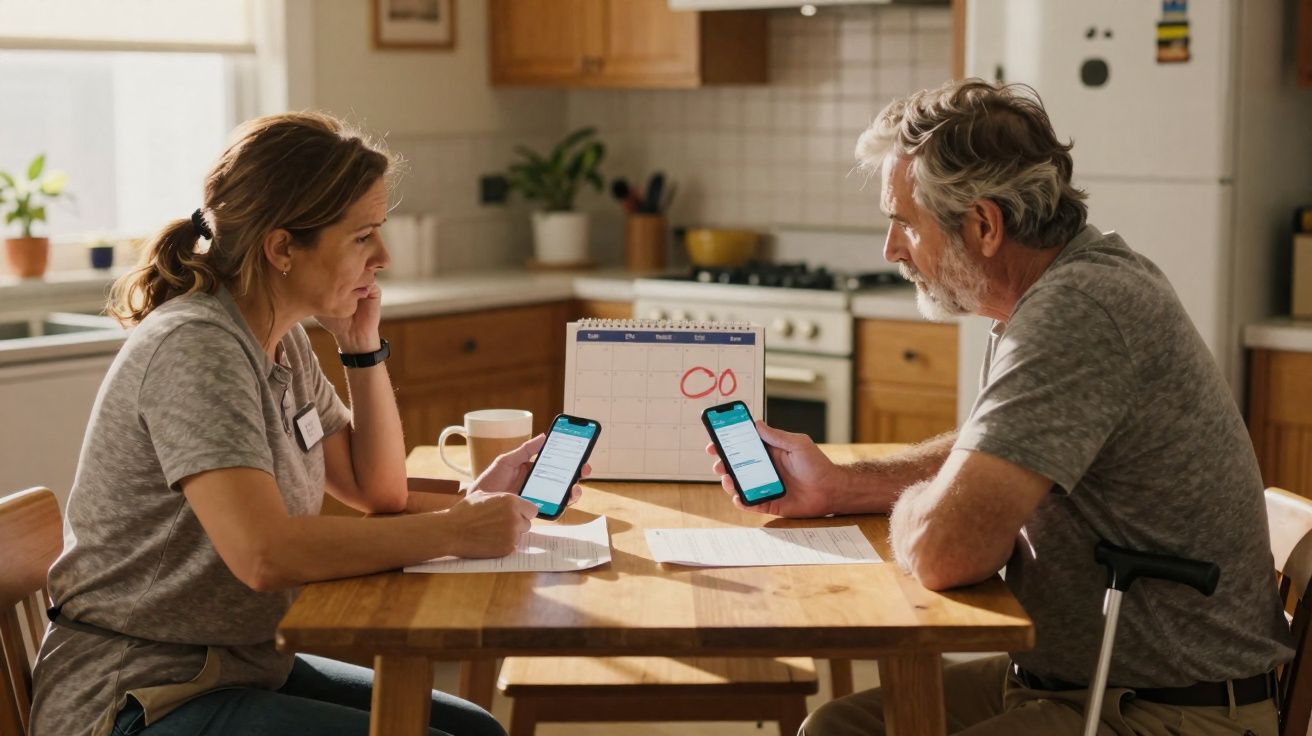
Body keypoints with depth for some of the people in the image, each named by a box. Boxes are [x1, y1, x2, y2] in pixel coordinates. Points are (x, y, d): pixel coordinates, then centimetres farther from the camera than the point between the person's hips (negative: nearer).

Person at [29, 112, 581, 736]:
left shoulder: (283, 343, 5)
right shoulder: (194, 347, -22)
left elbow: (379, 491, 11)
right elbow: (264, 554, -33)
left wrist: (365, 346, -1)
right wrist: (455, 531, -26)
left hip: (242, 663, 9)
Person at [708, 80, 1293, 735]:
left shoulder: (1078, 310, -26)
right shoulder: (1063, 286, 7)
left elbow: (942, 547, -31)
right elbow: (983, 456, 24)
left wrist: (910, 504, -8)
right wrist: (837, 488, 11)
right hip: (1064, 675, 10)